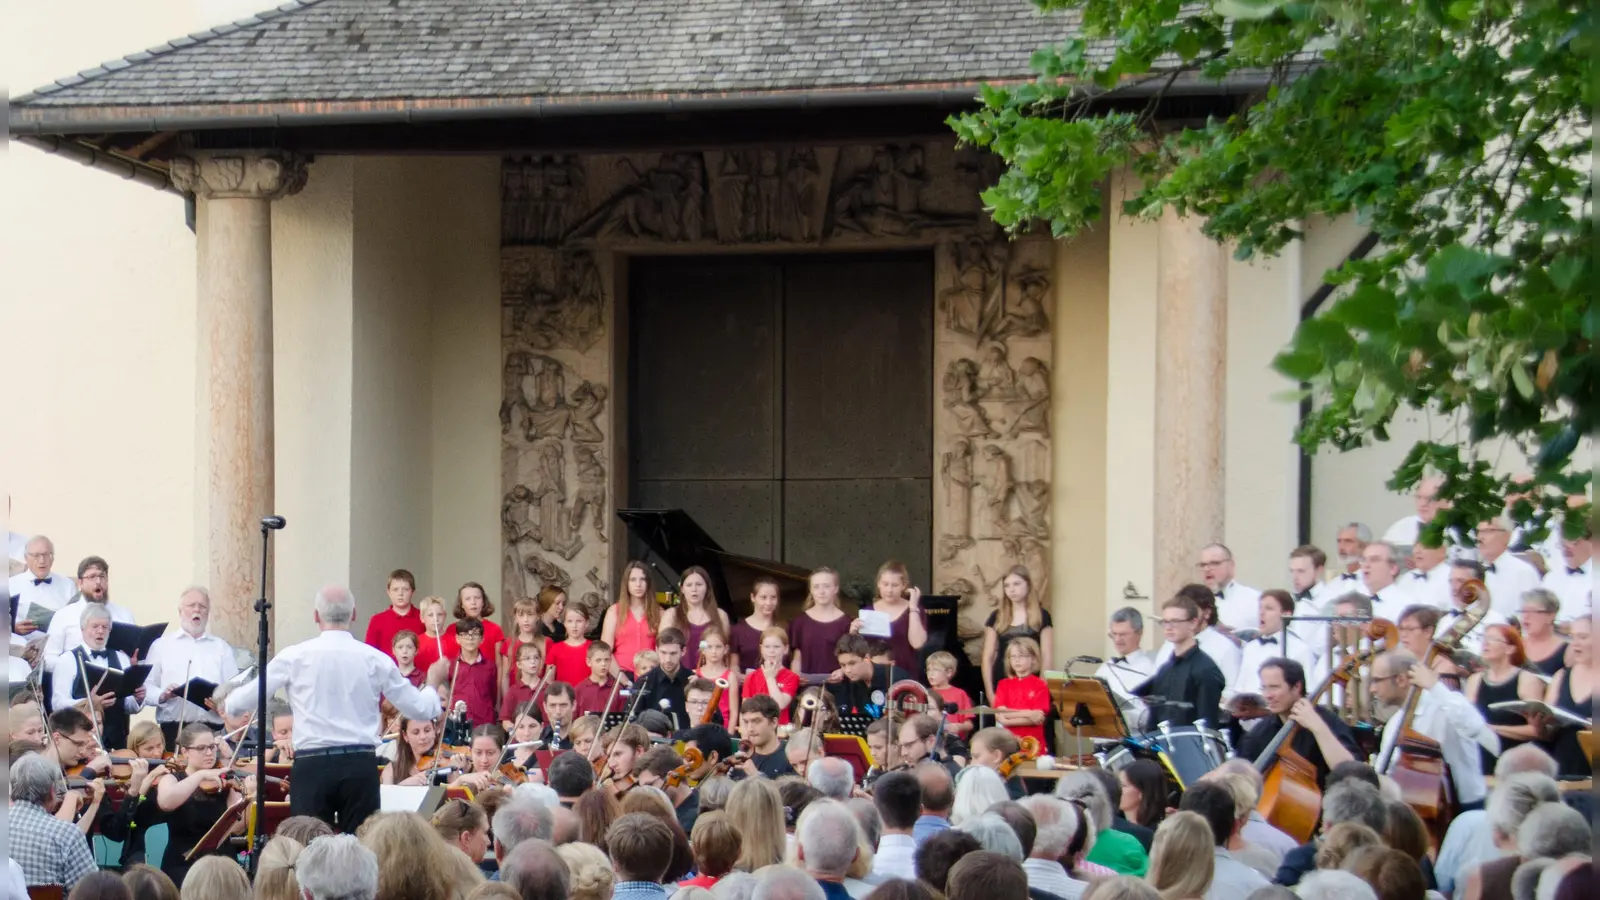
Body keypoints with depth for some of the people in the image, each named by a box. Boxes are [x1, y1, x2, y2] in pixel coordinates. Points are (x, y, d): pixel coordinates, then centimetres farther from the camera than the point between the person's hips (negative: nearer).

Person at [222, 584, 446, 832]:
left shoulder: (295, 656, -2)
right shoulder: (375, 660, 2)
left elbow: (248, 698, 4)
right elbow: (419, 709, 8)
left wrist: (228, 702, 28)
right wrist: (433, 683, 29)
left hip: (312, 765, -1)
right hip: (360, 765, 1)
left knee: (309, 845, 2)